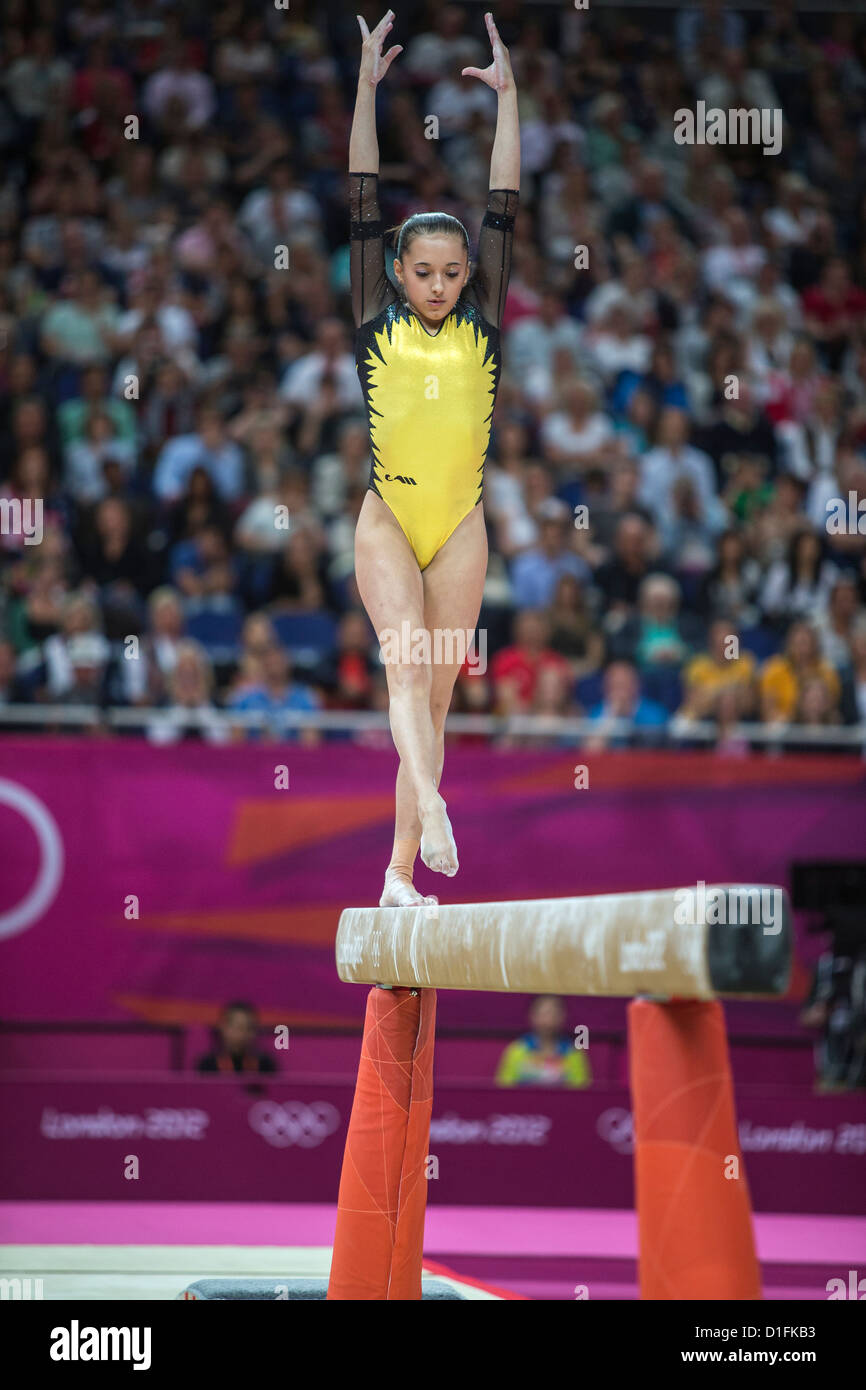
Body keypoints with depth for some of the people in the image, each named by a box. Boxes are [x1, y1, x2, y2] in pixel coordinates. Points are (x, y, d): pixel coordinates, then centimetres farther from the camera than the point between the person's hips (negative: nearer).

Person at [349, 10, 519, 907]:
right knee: (407, 663, -22)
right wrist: (368, 87, 4)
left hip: (460, 526, 2)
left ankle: (400, 874, 6)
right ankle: (431, 809, -40)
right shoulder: (378, 324, 3)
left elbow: (504, 208, 9)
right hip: (387, 519, -2)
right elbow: (364, 202, 4)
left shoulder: (479, 327, 7)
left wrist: (507, 94, 10)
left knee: (435, 692, 3)